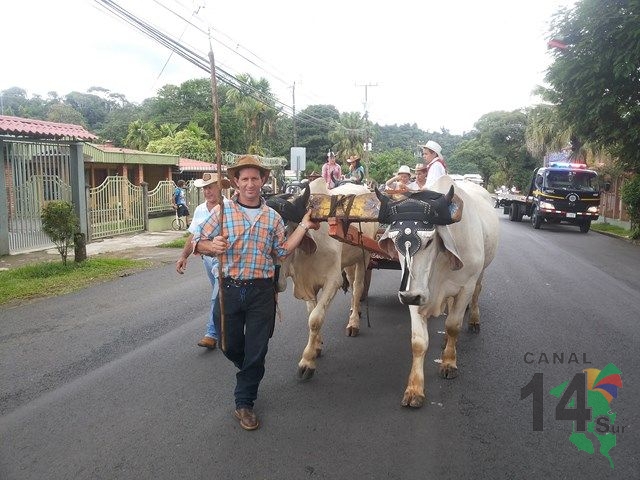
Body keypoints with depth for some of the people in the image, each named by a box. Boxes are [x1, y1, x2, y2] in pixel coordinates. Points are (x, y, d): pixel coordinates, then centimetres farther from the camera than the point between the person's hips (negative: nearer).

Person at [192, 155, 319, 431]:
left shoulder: (272, 217, 6)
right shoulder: (222, 211, -1)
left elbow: (282, 251, 9)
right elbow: (197, 243, 0)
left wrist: (303, 226, 3)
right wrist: (212, 246, -22)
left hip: (261, 291, 1)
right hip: (229, 289, 0)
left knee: (256, 351, 5)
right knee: (229, 345, 14)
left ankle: (244, 403, 22)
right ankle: (248, 373, 48)